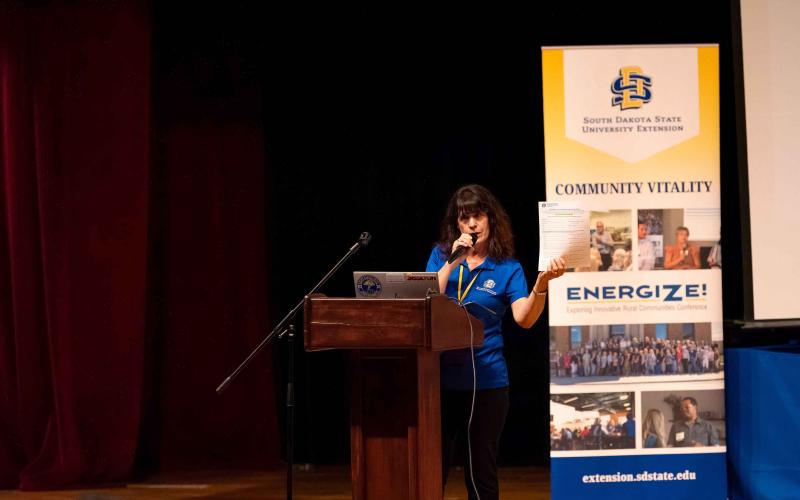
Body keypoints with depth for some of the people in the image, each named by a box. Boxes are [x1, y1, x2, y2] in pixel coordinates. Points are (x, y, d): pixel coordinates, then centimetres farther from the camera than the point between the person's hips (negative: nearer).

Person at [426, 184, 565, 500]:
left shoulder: (508, 268, 0)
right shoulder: (441, 255, 7)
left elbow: (524, 318, -14)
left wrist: (542, 284, -31)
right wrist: (452, 263, -12)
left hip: (486, 381, -1)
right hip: (441, 377, 1)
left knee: (481, 473, 7)